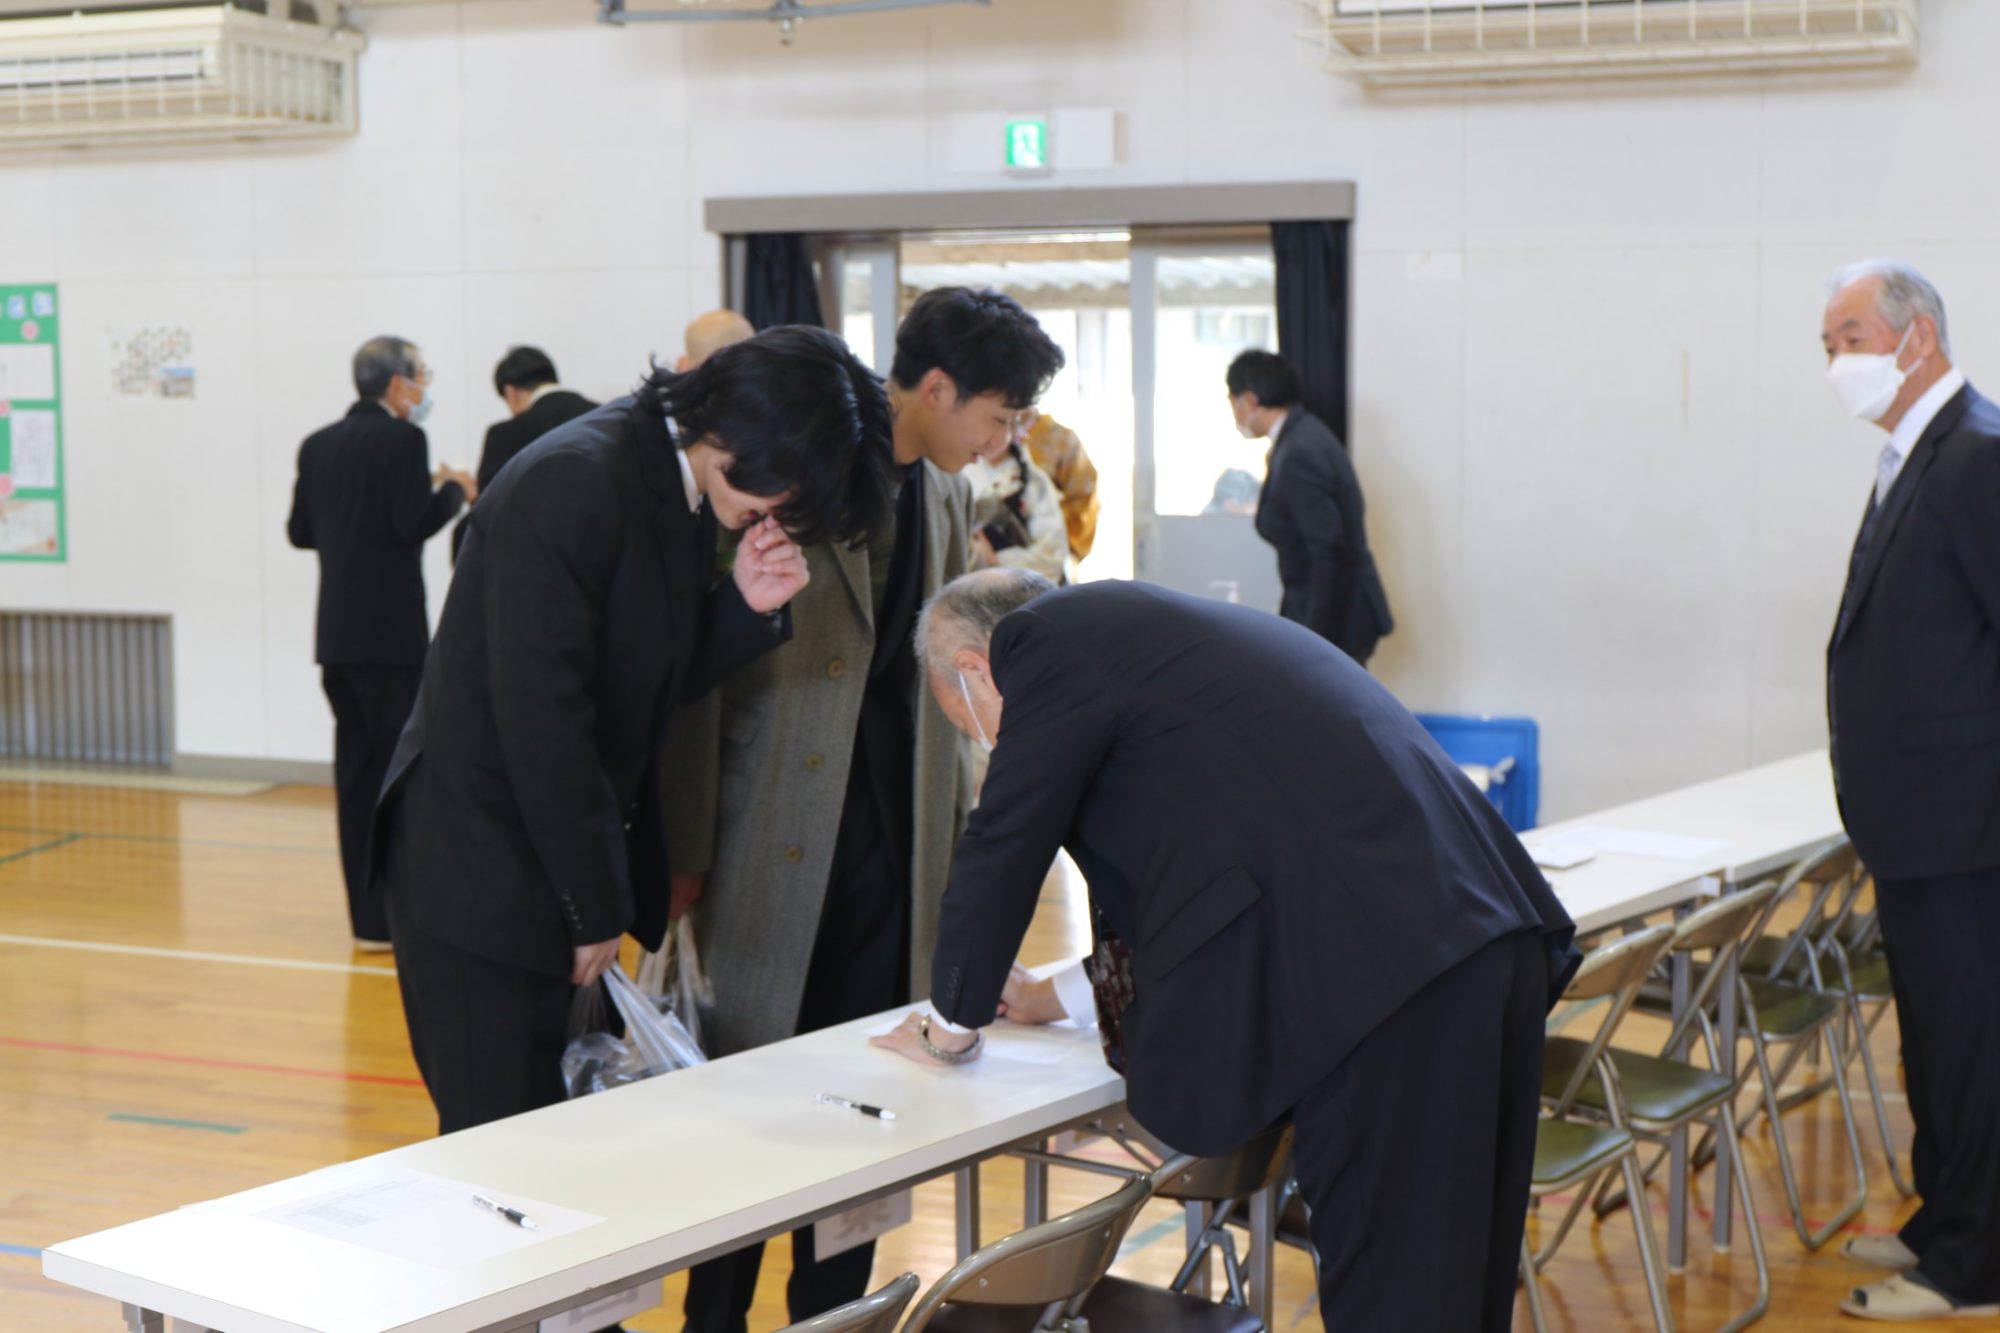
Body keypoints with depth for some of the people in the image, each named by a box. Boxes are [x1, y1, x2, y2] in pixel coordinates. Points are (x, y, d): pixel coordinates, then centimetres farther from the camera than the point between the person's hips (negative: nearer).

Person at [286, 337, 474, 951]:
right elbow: (415, 524, -18)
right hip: (390, 634, -7)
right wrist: (454, 490, -2)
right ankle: (386, 918, -2)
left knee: (356, 770, 11)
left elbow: (301, 531, 12)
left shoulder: (318, 445, 10)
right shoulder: (402, 440, -11)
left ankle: (367, 912, 16)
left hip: (338, 633, 7)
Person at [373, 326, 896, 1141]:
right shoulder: (571, 484, -21)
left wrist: (748, 608, -7)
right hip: (482, 872, -9)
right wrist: (596, 907, -15)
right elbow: (541, 713, -22)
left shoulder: (687, 496, 6)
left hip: (575, 856, 9)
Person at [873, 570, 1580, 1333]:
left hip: (1380, 969, -9)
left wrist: (950, 1025, 22)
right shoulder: (1152, 627, 29)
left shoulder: (1047, 640, 3)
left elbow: (1001, 849, 7)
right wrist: (1070, 994, 47)